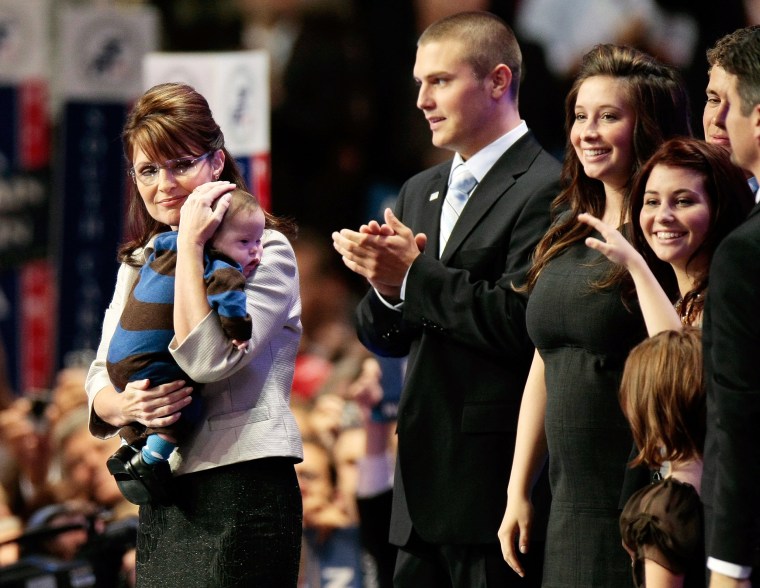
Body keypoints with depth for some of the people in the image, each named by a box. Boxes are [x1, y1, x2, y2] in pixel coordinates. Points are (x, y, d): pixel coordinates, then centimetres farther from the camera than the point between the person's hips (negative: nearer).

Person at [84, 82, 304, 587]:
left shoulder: (264, 250, -5)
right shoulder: (138, 263, 16)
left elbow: (207, 360, -19)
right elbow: (100, 382, 13)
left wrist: (191, 243, -16)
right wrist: (125, 406, -10)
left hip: (240, 493, -7)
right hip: (162, 502, 7)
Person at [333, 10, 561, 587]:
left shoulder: (547, 188, -10)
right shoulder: (421, 192, 18)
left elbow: (517, 320, -20)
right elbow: (385, 338, 17)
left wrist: (414, 275, -14)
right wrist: (385, 282, -5)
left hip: (497, 476, -8)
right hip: (425, 479, 8)